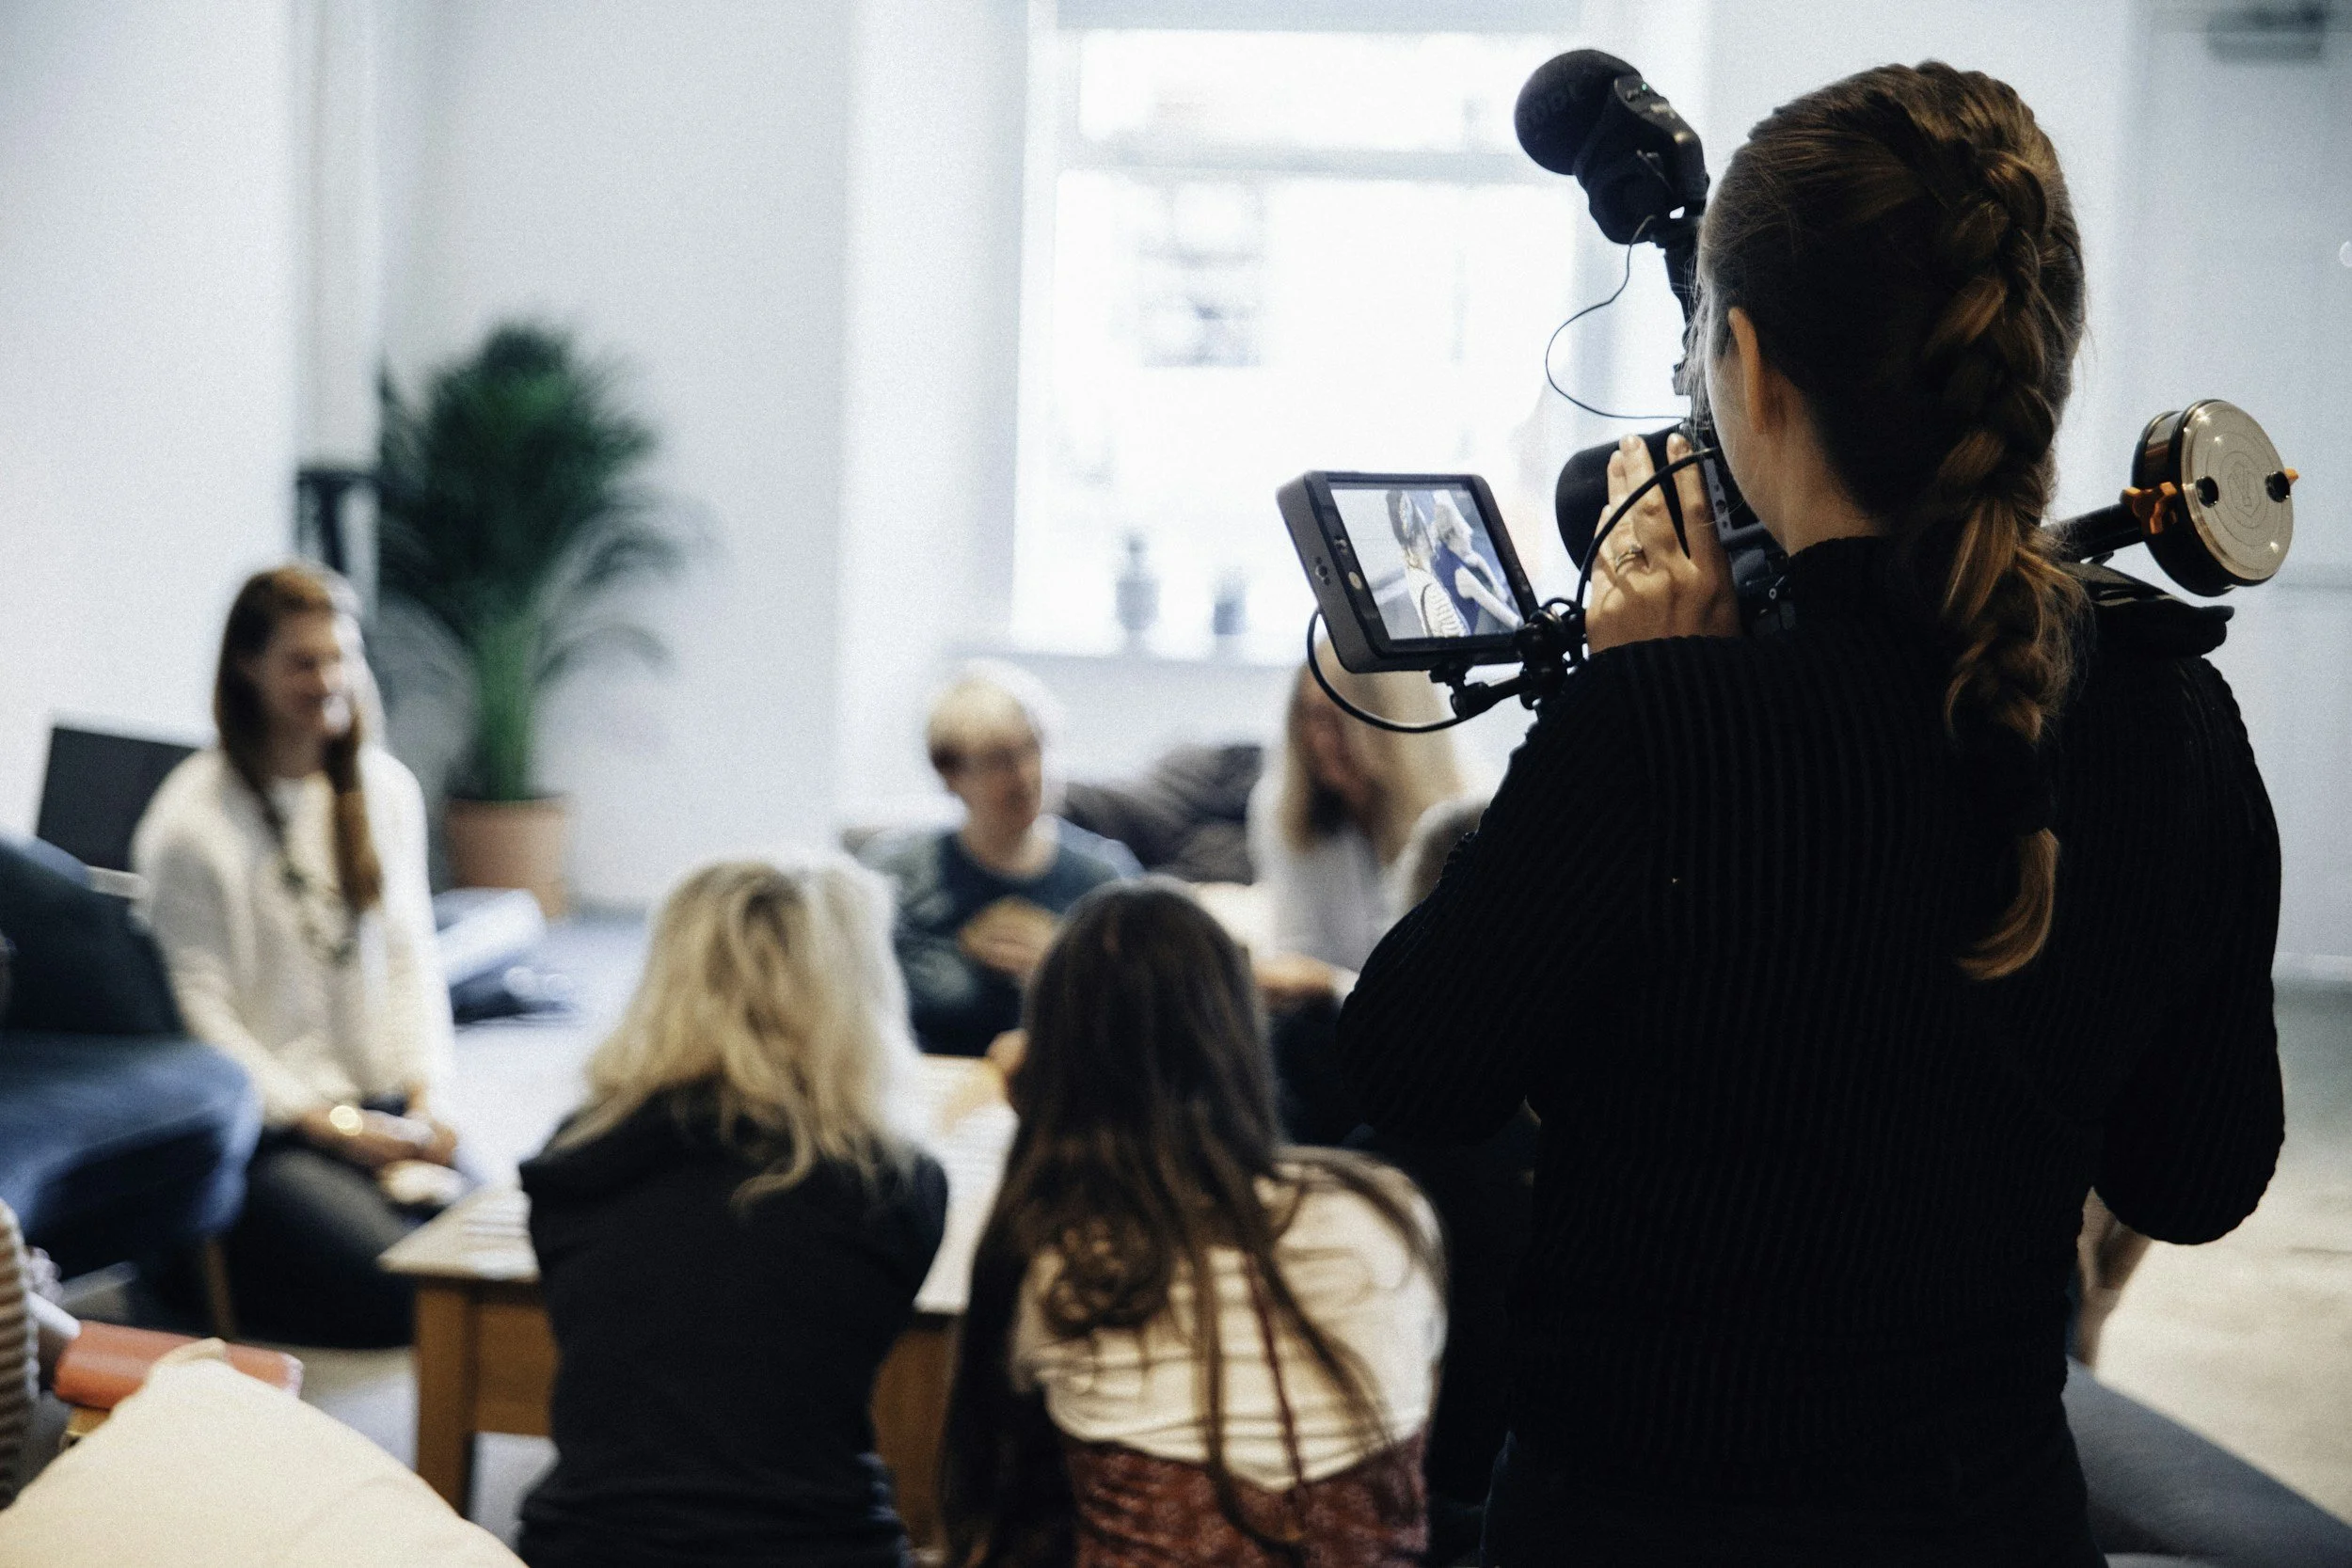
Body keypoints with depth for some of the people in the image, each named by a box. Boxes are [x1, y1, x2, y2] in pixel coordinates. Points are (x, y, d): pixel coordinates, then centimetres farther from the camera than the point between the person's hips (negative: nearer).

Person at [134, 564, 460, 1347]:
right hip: (265, 1128, -6)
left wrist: (426, 1092, -2)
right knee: (411, 1289, -23)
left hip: (383, 1106, 6)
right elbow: (198, 1012, -10)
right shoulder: (190, 822, -9)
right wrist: (332, 1125, -14)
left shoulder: (387, 789, 10)